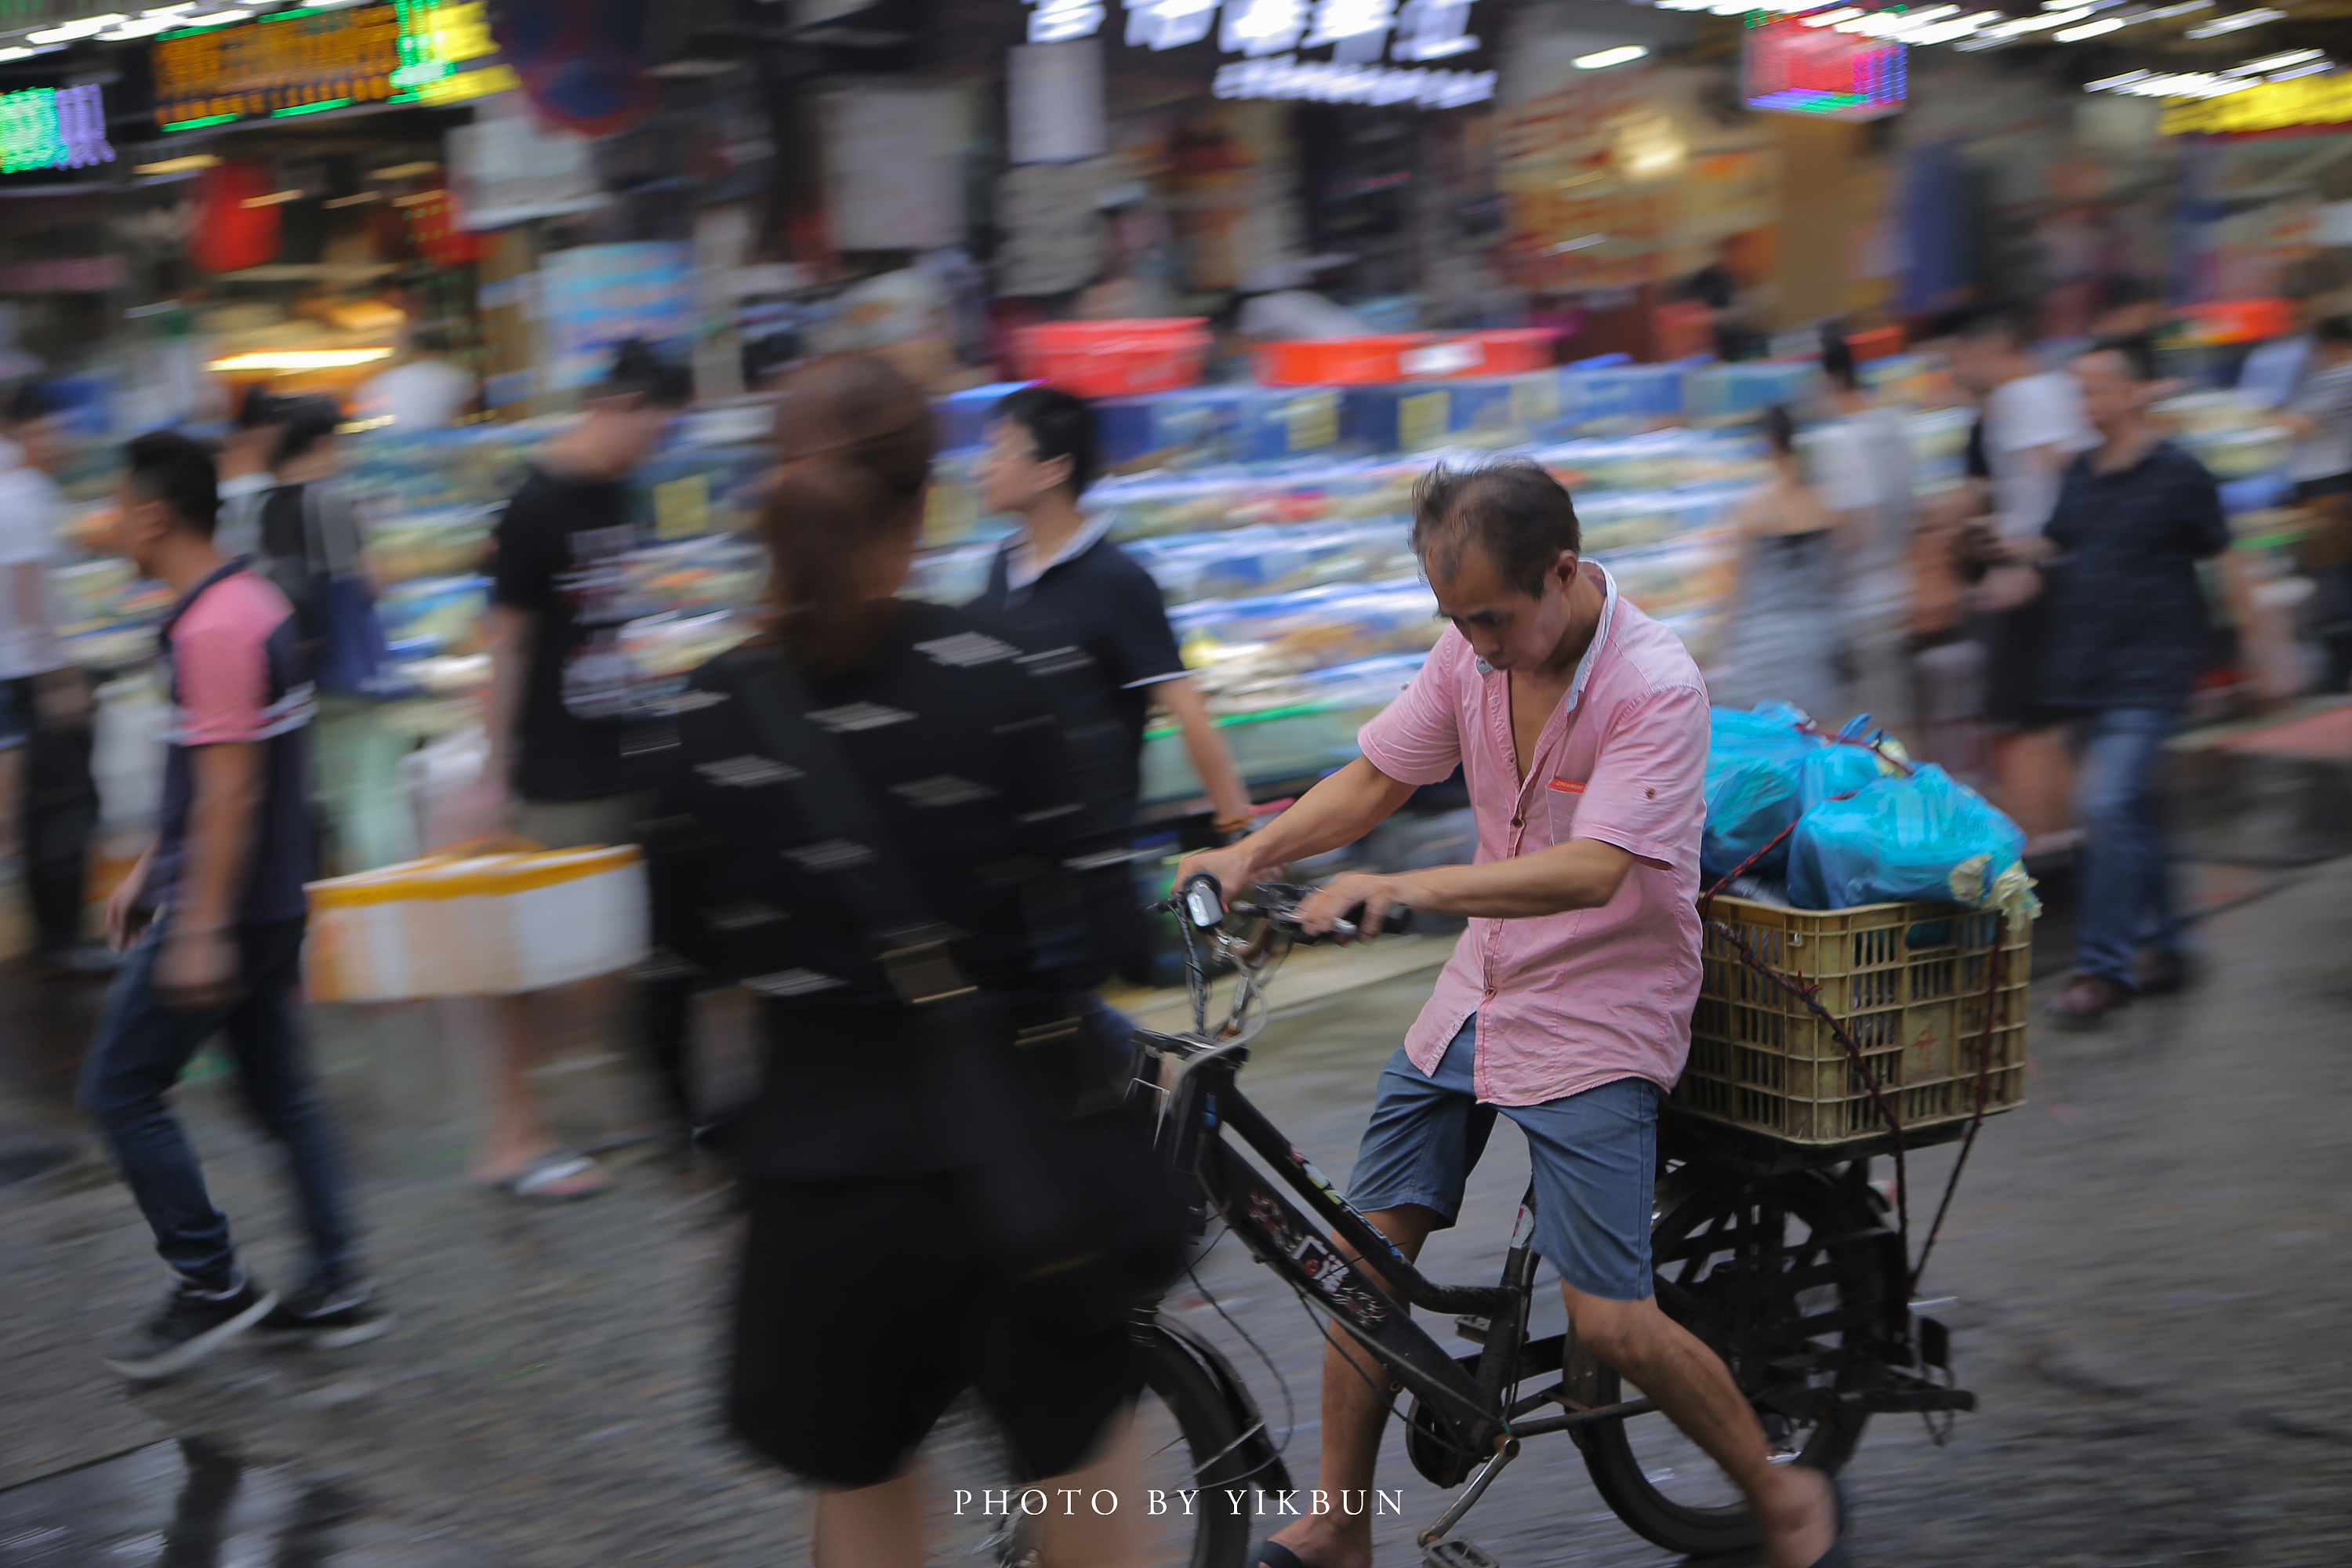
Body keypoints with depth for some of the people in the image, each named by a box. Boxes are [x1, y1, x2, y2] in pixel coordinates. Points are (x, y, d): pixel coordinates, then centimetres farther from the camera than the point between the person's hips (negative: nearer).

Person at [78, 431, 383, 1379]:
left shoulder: (212, 628, -20)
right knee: (281, 1093, 14)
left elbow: (227, 786, -24)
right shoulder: (250, 605, 12)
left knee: (120, 1087, 1)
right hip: (270, 904, 10)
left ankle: (210, 1285, 6)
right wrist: (149, 872, 24)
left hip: (224, 914, -10)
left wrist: (201, 928, -23)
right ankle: (335, 1294, 18)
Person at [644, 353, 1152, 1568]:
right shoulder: (990, 671, -10)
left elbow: (680, 965, 2)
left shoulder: (712, 714, -4)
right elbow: (1086, 922, -9)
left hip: (820, 1177, 2)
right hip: (1015, 1159, -2)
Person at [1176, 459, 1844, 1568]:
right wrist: (1252, 854, -10)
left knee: (1609, 1323, -9)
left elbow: (1592, 870, -32)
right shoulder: (1473, 653, -2)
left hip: (1598, 1020, -6)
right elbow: (1373, 781, 6)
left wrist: (1408, 888, -42)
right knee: (1366, 1249, 4)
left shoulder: (1655, 687, -22)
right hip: (1477, 996, 6)